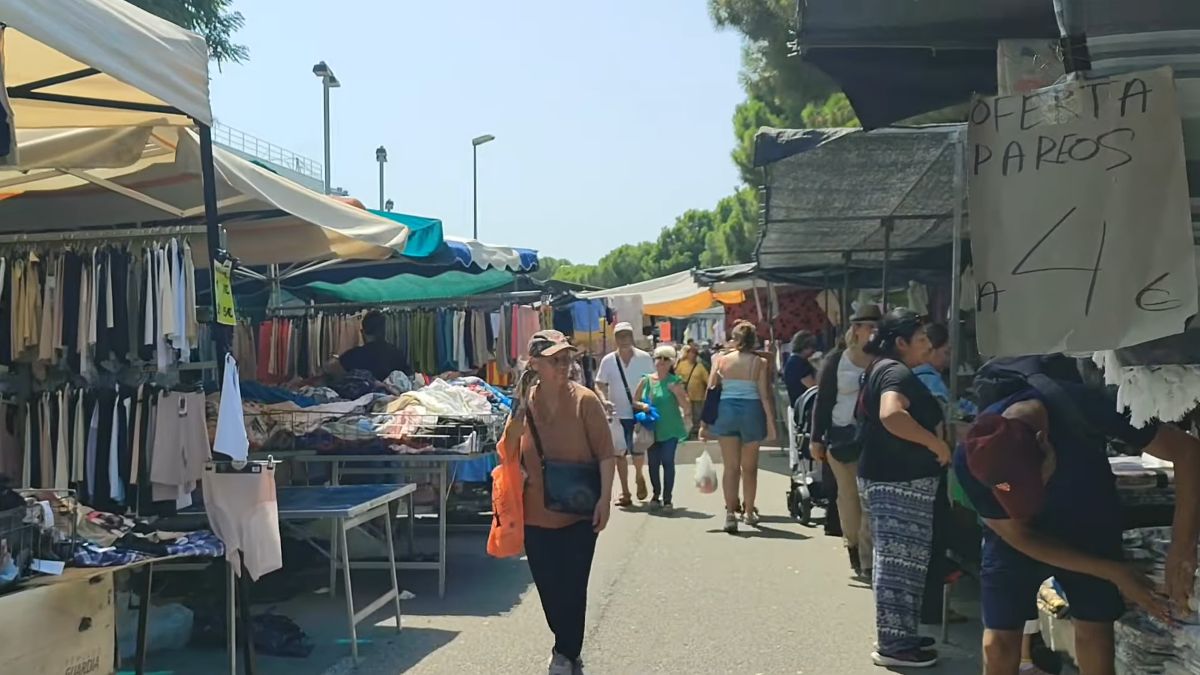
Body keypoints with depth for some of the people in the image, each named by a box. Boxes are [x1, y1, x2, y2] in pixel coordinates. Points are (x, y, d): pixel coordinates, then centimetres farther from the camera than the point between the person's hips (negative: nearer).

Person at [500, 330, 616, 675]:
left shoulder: (585, 400, -11)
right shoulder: (524, 403, -2)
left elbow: (605, 453, -8)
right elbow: (509, 455, 6)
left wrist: (605, 498, -14)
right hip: (537, 513, 3)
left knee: (572, 588, 1)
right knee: (548, 588, 12)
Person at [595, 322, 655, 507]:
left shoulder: (644, 358, -1)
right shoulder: (608, 361, 1)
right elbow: (600, 385, 4)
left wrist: (648, 402, -11)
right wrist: (604, 400, -15)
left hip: (639, 413, -2)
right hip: (617, 414, 2)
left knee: (637, 451, -6)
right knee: (620, 453, 5)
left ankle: (639, 476, 27)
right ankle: (625, 493, 16)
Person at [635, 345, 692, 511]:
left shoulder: (674, 382, -5)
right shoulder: (646, 381, 4)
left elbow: (686, 405, -8)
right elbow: (635, 401, 13)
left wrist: (677, 391, -23)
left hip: (670, 429, -3)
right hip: (652, 429, 3)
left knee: (668, 462, -4)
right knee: (653, 463, 7)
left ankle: (667, 498, 4)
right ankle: (656, 495, 23)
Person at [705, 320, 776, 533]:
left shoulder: (721, 360, 1)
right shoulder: (760, 363, -4)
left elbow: (710, 391, 1)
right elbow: (765, 395, -6)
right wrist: (770, 421, -2)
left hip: (726, 410, 1)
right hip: (751, 411, -1)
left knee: (731, 466, 5)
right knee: (749, 467, 14)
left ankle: (730, 512, -4)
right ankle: (749, 511, 23)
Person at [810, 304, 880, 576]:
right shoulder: (836, 361, 0)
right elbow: (823, 401, 2)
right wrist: (817, 439, -1)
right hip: (843, 436, 0)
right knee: (848, 494, 7)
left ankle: (866, 559, 2)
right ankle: (852, 542, 30)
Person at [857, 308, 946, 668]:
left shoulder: (880, 369, 16)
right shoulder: (897, 372, -17)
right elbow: (891, 414, -37)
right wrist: (936, 443, -26)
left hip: (889, 478, 11)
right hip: (901, 482, -11)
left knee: (894, 562, 17)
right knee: (902, 564, -5)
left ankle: (896, 635, 26)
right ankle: (895, 646, 2)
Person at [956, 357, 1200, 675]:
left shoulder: (1084, 407, -36)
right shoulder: (970, 461, -34)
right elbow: (1019, 536, -20)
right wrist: (1112, 572, -22)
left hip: (1089, 524, 1)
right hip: (1018, 537, -1)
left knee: (1095, 631, -3)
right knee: (998, 642, -5)